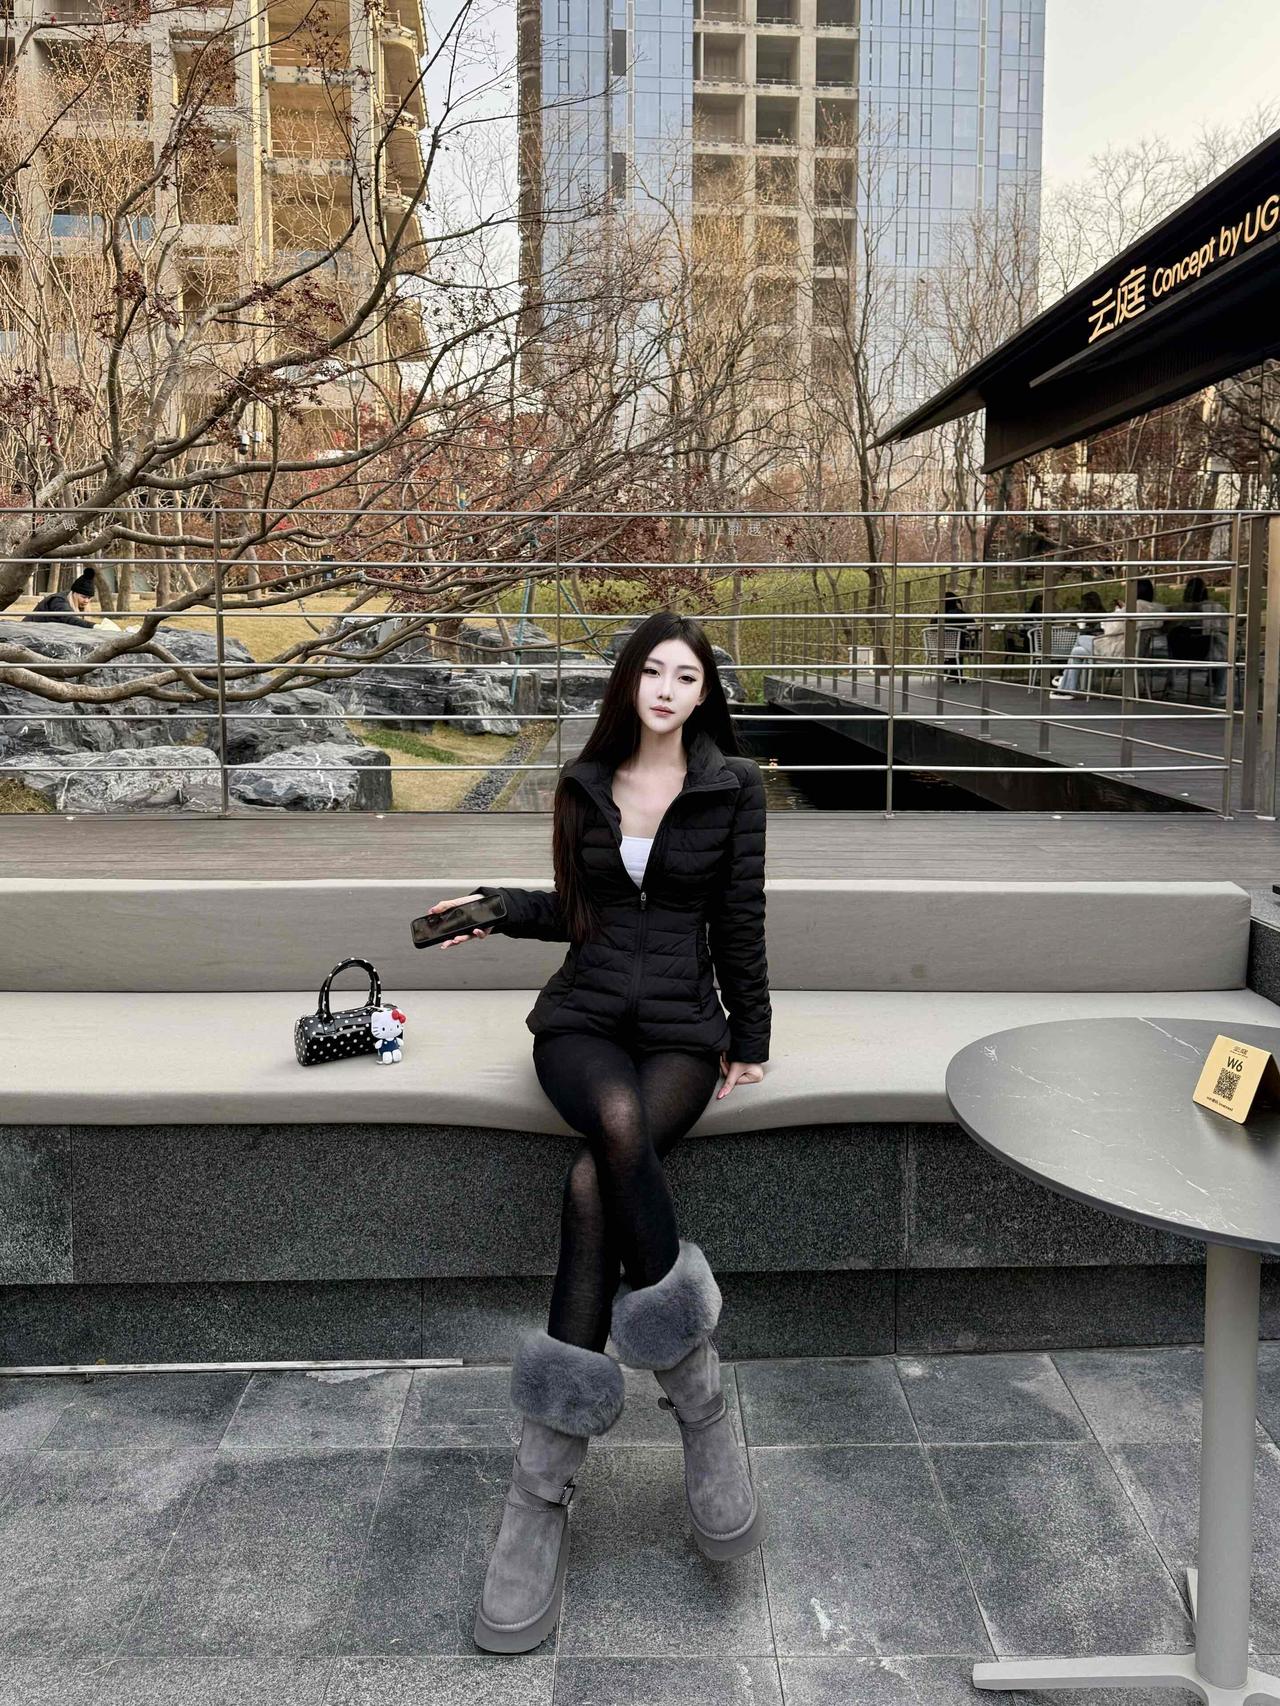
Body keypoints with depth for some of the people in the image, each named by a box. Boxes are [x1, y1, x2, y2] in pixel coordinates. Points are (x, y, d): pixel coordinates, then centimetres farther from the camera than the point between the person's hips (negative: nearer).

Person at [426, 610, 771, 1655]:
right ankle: (695, 1390, -25)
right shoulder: (586, 784, 12)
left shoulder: (733, 785, 4)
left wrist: (751, 1039, 5)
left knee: (596, 1180, -31)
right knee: (619, 1123, -35)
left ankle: (544, 1485, -22)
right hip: (584, 1013, 2)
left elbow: (739, 921, 6)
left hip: (681, 1025, -1)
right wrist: (494, 909, 8)